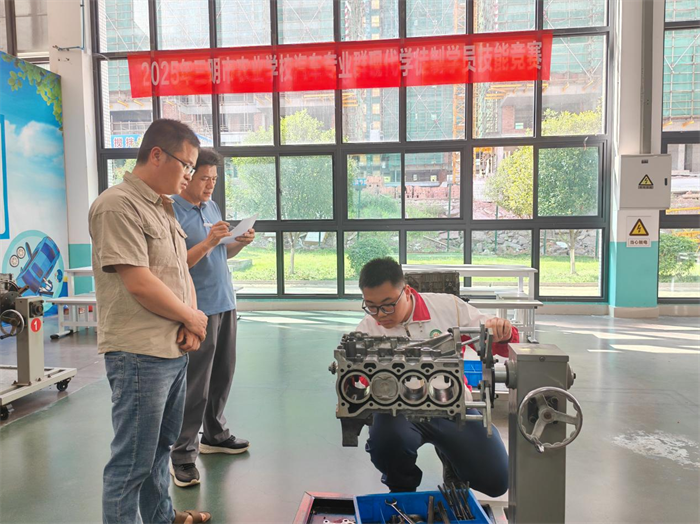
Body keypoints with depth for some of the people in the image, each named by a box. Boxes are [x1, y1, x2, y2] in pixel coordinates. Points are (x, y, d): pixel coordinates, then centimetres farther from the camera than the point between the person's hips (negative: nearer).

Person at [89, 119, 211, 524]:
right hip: (139, 353, -9)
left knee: (161, 446, 24)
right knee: (133, 462, 3)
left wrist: (191, 325, -1)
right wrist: (193, 318, -8)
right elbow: (138, 283, -20)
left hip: (175, 350, 9)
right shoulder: (118, 206, -15)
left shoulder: (163, 207, 14)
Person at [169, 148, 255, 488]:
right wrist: (208, 242, -24)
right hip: (198, 309, -8)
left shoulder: (212, 207, 14)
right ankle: (182, 456, 9)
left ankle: (214, 435, 33)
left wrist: (240, 243, 0)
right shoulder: (172, 213, -11)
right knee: (195, 386, -3)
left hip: (225, 304, 8)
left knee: (222, 376, 16)